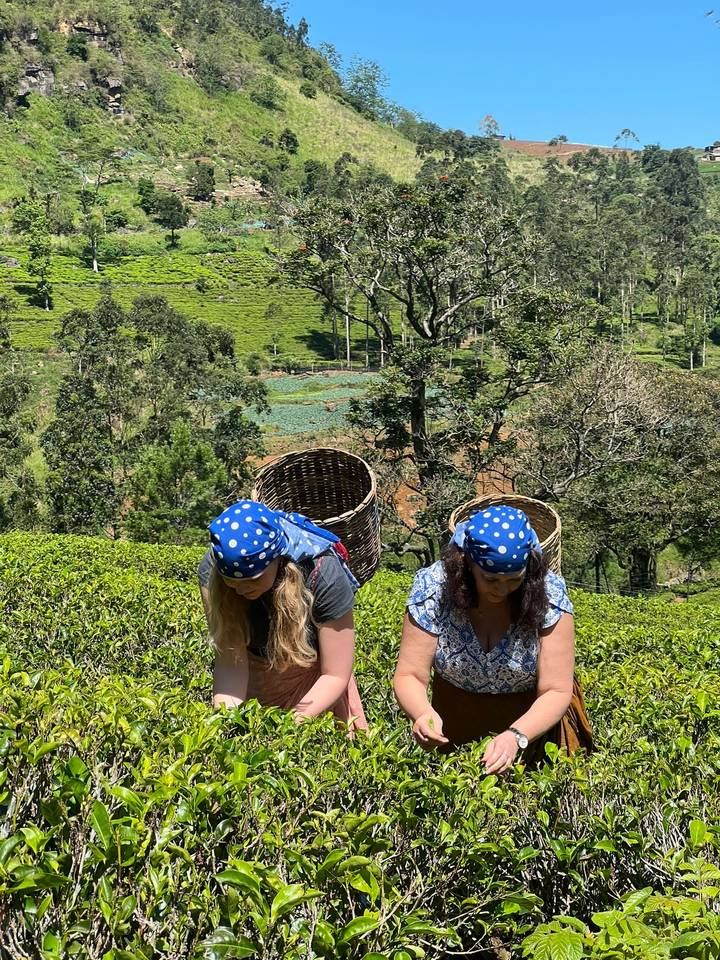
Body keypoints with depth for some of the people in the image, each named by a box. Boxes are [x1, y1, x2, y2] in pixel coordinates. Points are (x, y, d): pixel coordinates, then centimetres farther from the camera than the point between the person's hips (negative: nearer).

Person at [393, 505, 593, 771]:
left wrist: (516, 736, -39)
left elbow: (556, 691, -21)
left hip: (533, 722, 0)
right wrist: (422, 714, -40)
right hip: (456, 727, 1)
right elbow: (409, 676, -18)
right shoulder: (434, 589, -23)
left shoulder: (548, 595, -23)